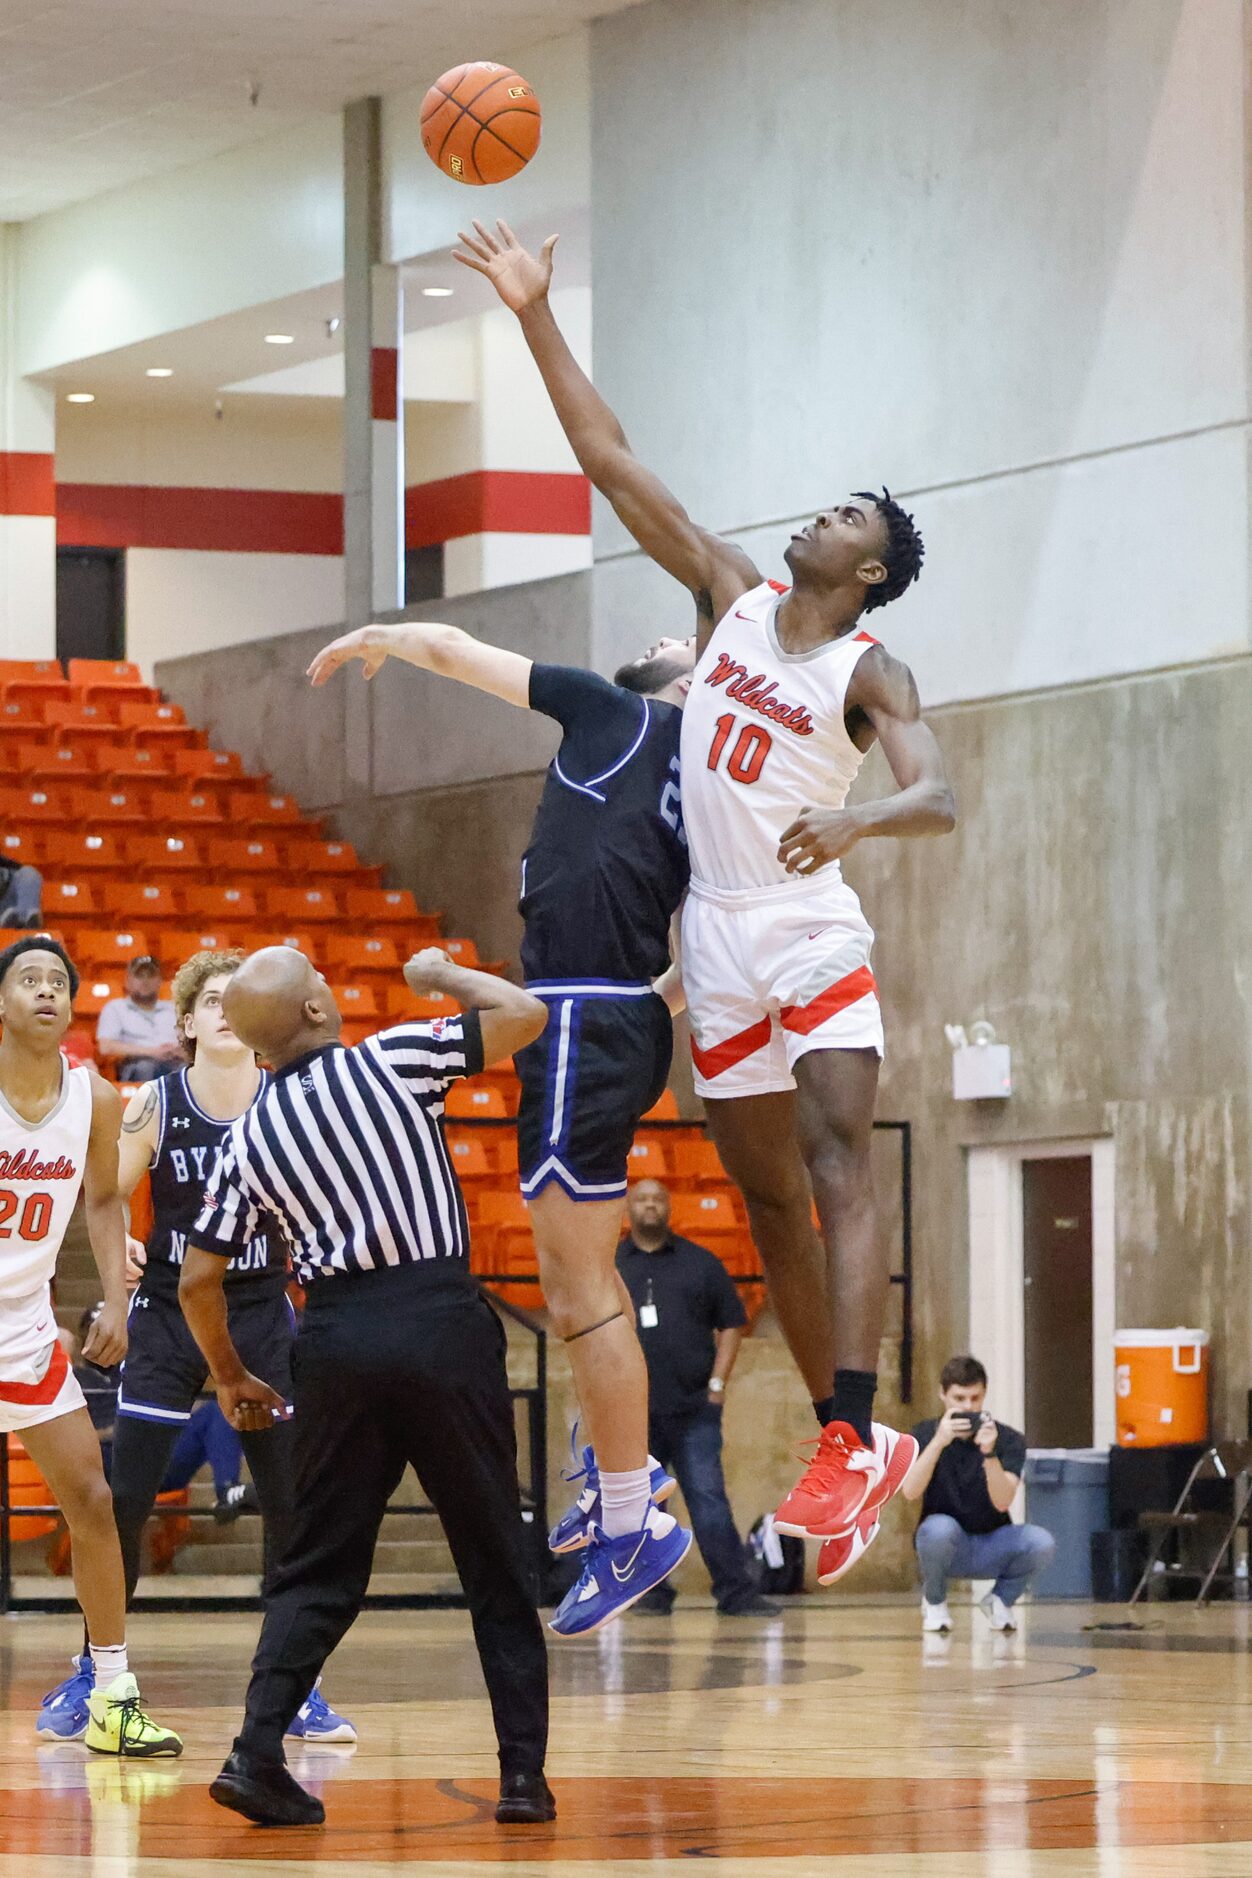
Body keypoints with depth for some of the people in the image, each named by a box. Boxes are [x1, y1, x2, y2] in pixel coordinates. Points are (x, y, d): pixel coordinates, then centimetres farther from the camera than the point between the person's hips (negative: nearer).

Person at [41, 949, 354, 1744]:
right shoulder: (155, 1104, -7)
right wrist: (117, 1245, -26)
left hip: (263, 1314, 1)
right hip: (169, 1313, -1)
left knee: (293, 1500, -2)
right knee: (124, 1498, -4)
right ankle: (94, 1673, 9)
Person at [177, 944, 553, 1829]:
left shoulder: (247, 1137, 10)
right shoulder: (389, 1059, -1)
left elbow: (198, 1279, 11)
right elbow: (526, 1014, 0)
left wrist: (231, 1378, 26)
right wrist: (441, 973, 18)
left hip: (336, 1334, 3)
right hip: (442, 1322, -3)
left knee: (319, 1570, 12)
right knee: (496, 1563, 8)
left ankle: (258, 1750, -3)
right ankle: (524, 1773, 7)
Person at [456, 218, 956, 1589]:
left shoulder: (868, 675, -5)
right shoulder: (733, 597, 8)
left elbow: (936, 797, -22)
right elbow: (612, 463, 5)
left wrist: (857, 818, -44)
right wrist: (536, 318, -1)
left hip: (814, 934, -6)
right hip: (716, 944, 6)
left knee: (836, 1169, -19)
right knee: (768, 1196, 8)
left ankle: (859, 1438, -29)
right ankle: (843, 1441, 15)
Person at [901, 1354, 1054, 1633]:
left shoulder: (1008, 1440, -8)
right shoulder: (926, 1434, -5)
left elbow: (1002, 1502, -22)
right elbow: (910, 1492, -21)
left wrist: (989, 1453, -38)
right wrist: (938, 1442, -34)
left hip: (990, 1547, 1)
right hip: (945, 1545, -1)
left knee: (1042, 1543, -29)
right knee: (940, 1527, -36)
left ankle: (1000, 1600, 3)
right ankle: (934, 1601, -4)